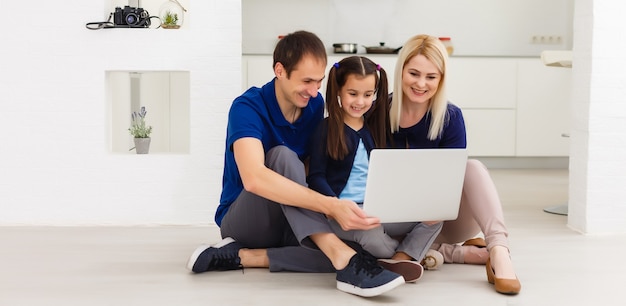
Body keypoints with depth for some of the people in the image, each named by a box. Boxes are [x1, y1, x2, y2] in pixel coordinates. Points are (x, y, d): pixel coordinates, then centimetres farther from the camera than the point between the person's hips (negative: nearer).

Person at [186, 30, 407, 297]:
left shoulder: (315, 104, -1)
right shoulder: (247, 108, -21)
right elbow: (253, 178, -39)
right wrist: (331, 205, -48)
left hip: (293, 222, 5)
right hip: (243, 219, -5)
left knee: (357, 246, -26)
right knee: (282, 156, -34)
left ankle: (242, 256, -24)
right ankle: (339, 253, -45)